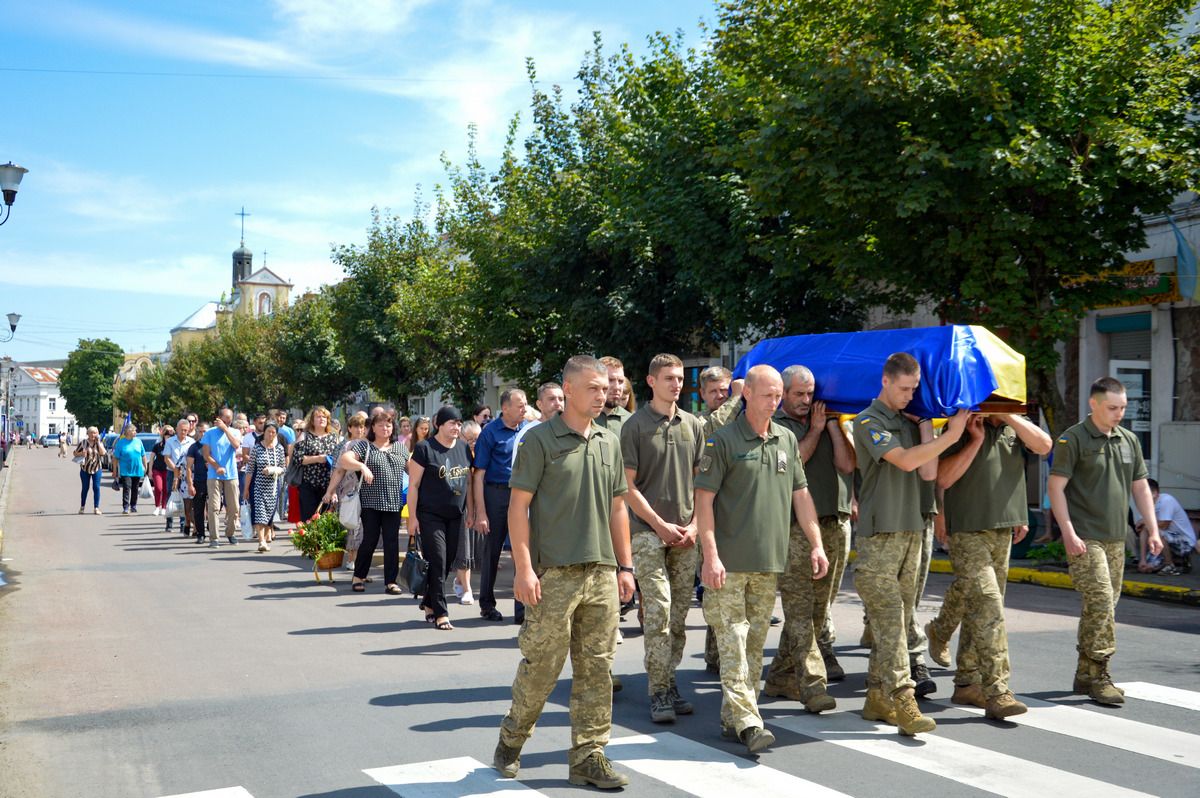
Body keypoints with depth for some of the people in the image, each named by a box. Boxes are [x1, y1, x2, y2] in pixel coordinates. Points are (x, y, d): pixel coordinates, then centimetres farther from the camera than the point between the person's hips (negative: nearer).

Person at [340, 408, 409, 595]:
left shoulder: (400, 448, 14)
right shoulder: (363, 446, 1)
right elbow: (343, 460, -11)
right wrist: (361, 466, -28)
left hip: (393, 503, 3)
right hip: (371, 503, -3)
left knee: (392, 542, 3)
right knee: (370, 540, 0)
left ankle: (391, 582, 9)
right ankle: (358, 577, 18)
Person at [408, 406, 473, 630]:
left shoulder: (463, 448, 9)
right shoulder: (425, 448, -8)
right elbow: (413, 484, -7)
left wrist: (469, 511, 12)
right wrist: (412, 517, -10)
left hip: (456, 516, 6)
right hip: (431, 516, -6)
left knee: (448, 562, 8)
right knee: (437, 563, -6)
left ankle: (429, 604, 23)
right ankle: (440, 613, -2)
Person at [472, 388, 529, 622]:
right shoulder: (491, 432, -7)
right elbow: (479, 474, -9)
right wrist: (480, 512, -14)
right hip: (497, 494, -4)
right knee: (492, 550, 6)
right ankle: (487, 604, 17)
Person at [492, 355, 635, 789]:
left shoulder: (610, 443, 11)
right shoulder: (540, 439, -5)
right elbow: (518, 505, -7)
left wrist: (624, 566, 13)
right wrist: (523, 567, -13)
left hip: (602, 574, 5)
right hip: (553, 574, -5)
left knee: (596, 669, 7)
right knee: (541, 667, 2)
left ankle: (588, 756, 16)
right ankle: (511, 740, 24)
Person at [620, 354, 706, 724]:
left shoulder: (693, 425, 11)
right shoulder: (635, 426, -3)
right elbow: (628, 486, -4)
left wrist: (695, 524, 2)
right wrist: (661, 526, -9)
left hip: (686, 536, 5)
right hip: (648, 531, -5)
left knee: (679, 616, 8)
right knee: (658, 612, -10)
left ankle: (669, 683, 19)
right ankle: (658, 692, -4)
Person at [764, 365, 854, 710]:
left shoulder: (830, 422, 16)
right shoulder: (773, 426, 3)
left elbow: (847, 464, 1)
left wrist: (832, 423, 1)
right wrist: (815, 430, -2)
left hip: (836, 524, 5)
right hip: (795, 528, -5)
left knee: (817, 610, 8)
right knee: (799, 609, -10)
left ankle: (781, 677, 18)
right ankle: (813, 683, -10)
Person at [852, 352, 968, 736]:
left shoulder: (911, 422, 16)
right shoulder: (869, 422, -5)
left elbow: (928, 473, 5)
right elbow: (905, 460, -18)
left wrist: (926, 423, 3)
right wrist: (951, 434, -14)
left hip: (911, 530, 7)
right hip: (879, 534, -7)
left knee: (898, 620, 7)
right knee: (889, 620, -11)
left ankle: (877, 697, 13)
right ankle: (901, 700, -15)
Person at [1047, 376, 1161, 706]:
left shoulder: (1129, 440, 13)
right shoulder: (1073, 439, -7)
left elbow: (1140, 487, 18)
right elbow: (1056, 486, -10)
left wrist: (1153, 530, 10)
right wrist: (1068, 533, -16)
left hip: (1115, 539, 7)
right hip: (1084, 538, -7)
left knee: (1104, 604, 9)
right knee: (1100, 600, -14)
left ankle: (1085, 675, 17)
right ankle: (1096, 674, -8)